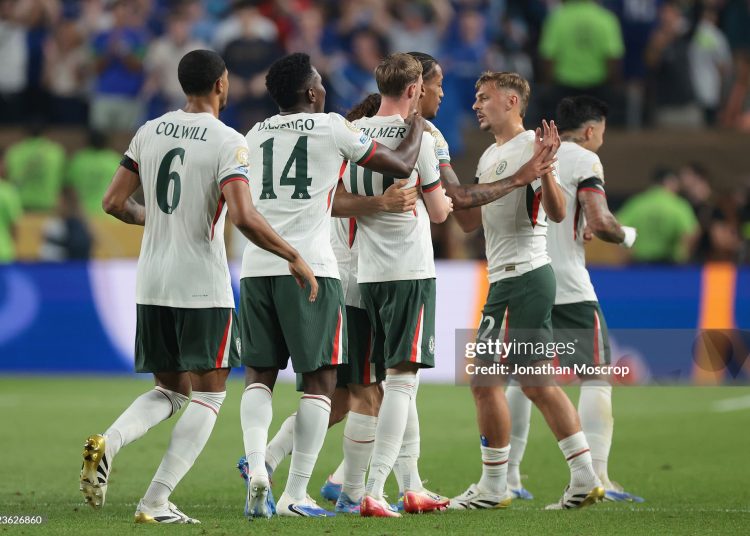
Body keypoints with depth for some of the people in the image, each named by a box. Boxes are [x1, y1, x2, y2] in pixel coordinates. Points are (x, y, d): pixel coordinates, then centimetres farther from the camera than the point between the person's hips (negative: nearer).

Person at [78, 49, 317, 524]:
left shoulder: (150, 132, 6)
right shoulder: (228, 142, -12)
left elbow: (114, 203, 8)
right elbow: (244, 216, -24)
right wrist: (294, 258, -13)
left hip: (152, 285, 6)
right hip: (203, 286, -6)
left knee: (170, 391, 18)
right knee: (209, 395, 6)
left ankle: (107, 444, -11)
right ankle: (156, 502, -4)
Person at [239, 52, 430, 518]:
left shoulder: (256, 136, 16)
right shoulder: (332, 128, 2)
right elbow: (401, 165, 7)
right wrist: (418, 128, 29)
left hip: (256, 267, 4)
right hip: (309, 267, -4)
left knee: (260, 374, 12)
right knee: (320, 379, 4)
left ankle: (257, 466, -12)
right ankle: (296, 494, -1)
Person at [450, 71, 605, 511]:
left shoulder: (530, 146, -10)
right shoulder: (490, 156, 19)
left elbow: (558, 213, -19)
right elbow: (470, 220, 23)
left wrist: (544, 166, -33)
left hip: (521, 278, -10)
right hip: (511, 279, 10)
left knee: (485, 378, -7)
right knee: (538, 383, 8)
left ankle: (493, 487, -2)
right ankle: (585, 478, 9)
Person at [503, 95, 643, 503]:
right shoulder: (583, 160, -5)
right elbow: (599, 221, -16)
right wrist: (625, 236, 6)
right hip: (567, 287, -6)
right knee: (596, 376, -1)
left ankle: (507, 476, 17)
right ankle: (596, 477, -11)